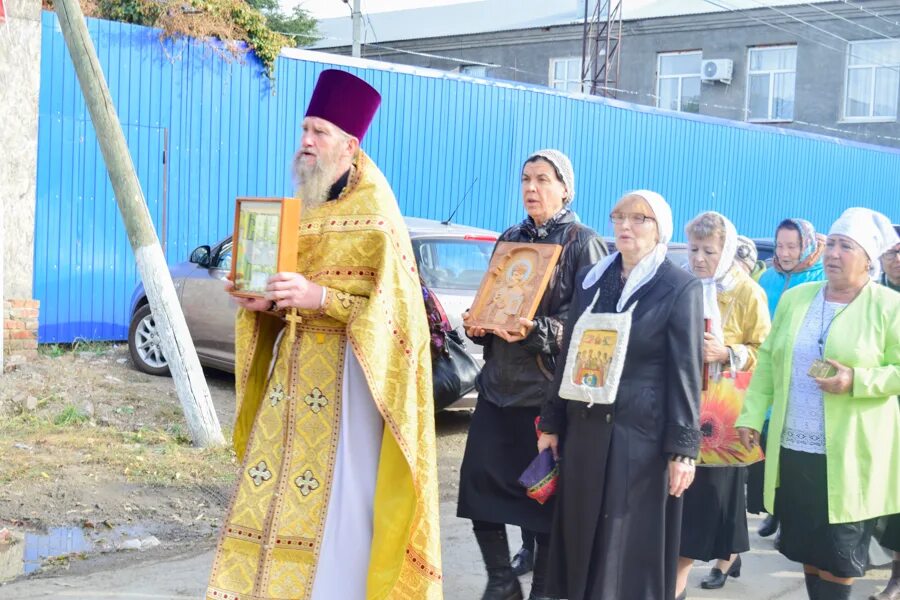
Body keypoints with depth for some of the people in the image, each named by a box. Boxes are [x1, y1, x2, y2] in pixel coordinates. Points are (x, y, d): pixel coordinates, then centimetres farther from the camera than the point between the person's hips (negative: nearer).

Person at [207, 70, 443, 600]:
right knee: (271, 492, 7)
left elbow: (392, 311, -14)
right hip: (293, 368, 7)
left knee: (332, 501, -5)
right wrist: (262, 302, -1)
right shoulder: (300, 209, 13)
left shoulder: (375, 221, -10)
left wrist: (319, 298, -24)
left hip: (344, 376, -7)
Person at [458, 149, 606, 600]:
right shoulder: (509, 239, 14)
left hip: (549, 388, -5)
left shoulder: (582, 243, -3)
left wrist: (537, 331, -24)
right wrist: (478, 325, 0)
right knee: (478, 479, 0)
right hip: (498, 383, 6)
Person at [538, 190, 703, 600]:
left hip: (642, 434, -5)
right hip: (583, 429, 5)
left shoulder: (680, 288, -5)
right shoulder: (590, 280, 11)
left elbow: (686, 374, -8)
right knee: (580, 539, 10)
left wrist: (682, 449, -12)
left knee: (632, 549, 1)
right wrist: (551, 423, 11)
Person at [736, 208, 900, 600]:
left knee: (839, 554, 3)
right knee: (807, 546, 12)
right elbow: (768, 361, 12)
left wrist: (857, 381, -20)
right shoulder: (794, 298, 8)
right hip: (793, 450, 4)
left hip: (849, 457, -4)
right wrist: (751, 415, 6)